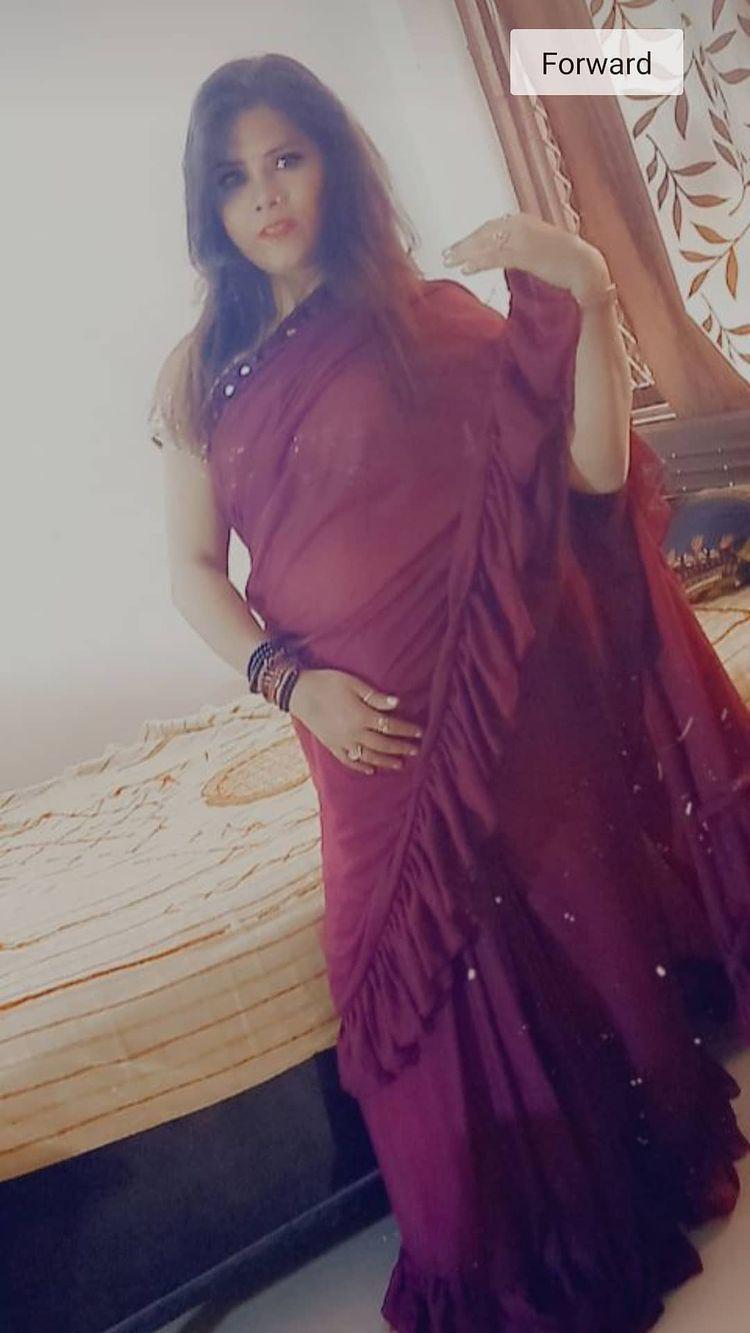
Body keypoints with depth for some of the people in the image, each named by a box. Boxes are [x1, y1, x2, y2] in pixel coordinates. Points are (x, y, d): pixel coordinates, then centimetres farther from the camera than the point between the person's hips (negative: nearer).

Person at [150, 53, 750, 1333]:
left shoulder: (431, 316, 1)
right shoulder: (202, 376, 7)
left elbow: (596, 469, -7)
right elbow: (193, 566, 8)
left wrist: (584, 294, -17)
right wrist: (288, 677, -6)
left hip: (509, 703, -1)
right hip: (373, 734, 2)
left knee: (581, 955, 9)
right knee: (426, 993, 8)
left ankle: (636, 1200, 42)